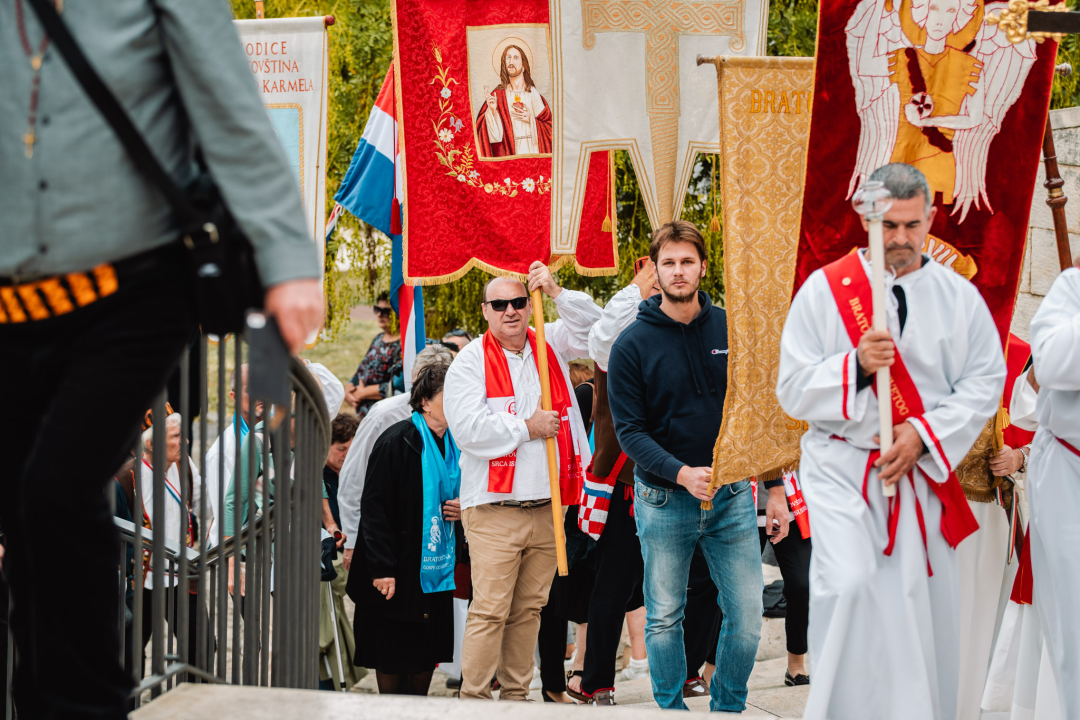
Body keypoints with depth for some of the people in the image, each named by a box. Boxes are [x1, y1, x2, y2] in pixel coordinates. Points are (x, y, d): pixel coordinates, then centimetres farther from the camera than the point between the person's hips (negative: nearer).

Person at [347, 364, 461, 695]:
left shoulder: (454, 444, 8)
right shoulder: (396, 441, -14)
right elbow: (374, 507, -16)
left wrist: (460, 510, -1)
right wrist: (382, 568, -21)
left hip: (437, 567, 6)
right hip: (399, 569, -6)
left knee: (428, 654, 9)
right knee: (393, 656, 1)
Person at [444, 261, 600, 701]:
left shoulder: (549, 345, 14)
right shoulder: (471, 362, -2)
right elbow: (467, 428, -12)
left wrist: (557, 293, -4)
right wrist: (528, 428, -9)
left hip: (547, 508, 5)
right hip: (494, 511, -5)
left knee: (529, 609, 10)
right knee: (489, 611, -9)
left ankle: (516, 695, 18)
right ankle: (473, 701, -5)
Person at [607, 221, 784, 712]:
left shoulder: (731, 331, 3)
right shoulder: (633, 345, -5)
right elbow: (630, 431, -8)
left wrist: (774, 488, 4)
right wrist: (682, 474, -23)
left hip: (732, 494, 2)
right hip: (664, 500, -2)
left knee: (747, 615, 1)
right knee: (664, 619, 6)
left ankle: (729, 707, 17)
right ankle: (672, 711, 19)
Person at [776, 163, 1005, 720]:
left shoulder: (959, 296, 5)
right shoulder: (824, 290, -1)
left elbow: (986, 381, 4)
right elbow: (794, 390, -2)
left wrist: (924, 434, -9)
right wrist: (856, 365, -20)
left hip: (923, 475, 3)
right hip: (842, 472, -3)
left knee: (923, 607, 5)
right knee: (849, 588, -21)